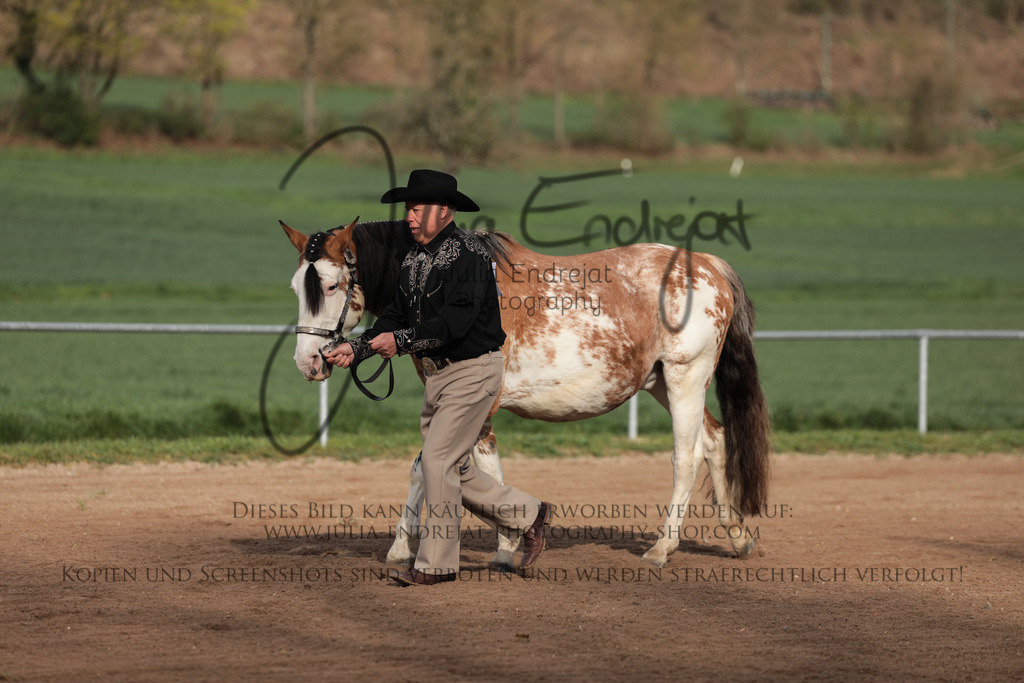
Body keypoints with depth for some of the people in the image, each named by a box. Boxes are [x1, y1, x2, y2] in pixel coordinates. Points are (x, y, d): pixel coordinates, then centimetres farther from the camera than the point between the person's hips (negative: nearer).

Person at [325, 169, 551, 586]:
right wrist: (358, 348, -2)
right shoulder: (414, 259, 10)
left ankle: (437, 563, -3)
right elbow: (397, 316, 13)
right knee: (454, 469, 12)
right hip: (437, 374, 9)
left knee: (438, 460, -11)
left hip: (472, 370, -9)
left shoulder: (467, 254, -17)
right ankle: (528, 516, 26)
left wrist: (401, 340, -33)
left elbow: (457, 319, -27)